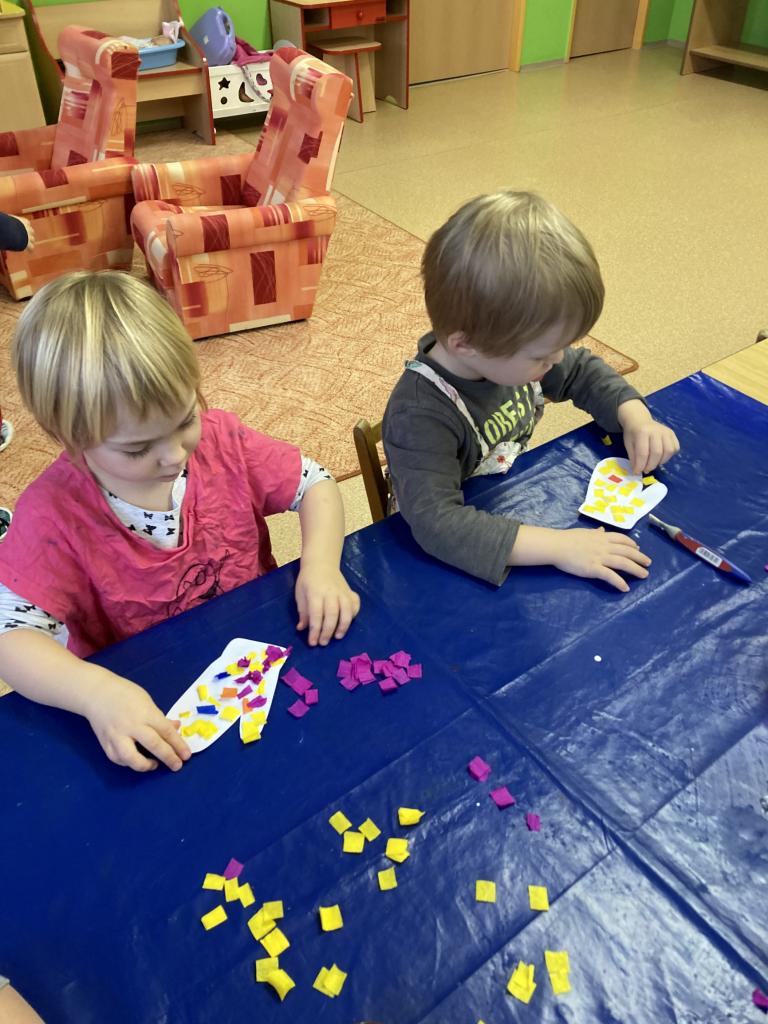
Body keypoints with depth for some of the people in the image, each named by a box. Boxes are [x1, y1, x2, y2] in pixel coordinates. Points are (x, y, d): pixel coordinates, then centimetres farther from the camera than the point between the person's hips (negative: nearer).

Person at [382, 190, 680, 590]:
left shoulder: (512, 350, -11)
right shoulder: (421, 415, -34)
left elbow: (582, 371, 9)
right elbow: (436, 523, -42)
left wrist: (635, 416, -8)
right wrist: (558, 546, -45)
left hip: (518, 507, 7)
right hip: (459, 560, -7)